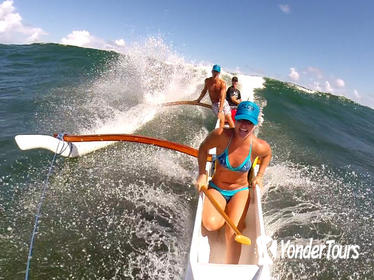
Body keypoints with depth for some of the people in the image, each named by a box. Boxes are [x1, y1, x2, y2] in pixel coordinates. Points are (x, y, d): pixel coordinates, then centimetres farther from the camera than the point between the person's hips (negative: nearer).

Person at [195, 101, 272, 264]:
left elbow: (268, 154, 9)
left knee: (232, 234, -17)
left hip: (240, 191, 0)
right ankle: (226, 214, 12)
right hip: (216, 189, 0)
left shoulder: (258, 146, -17)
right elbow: (203, 148, -3)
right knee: (211, 224, -26)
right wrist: (202, 174, -9)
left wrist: (259, 176, 3)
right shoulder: (221, 135, -23)